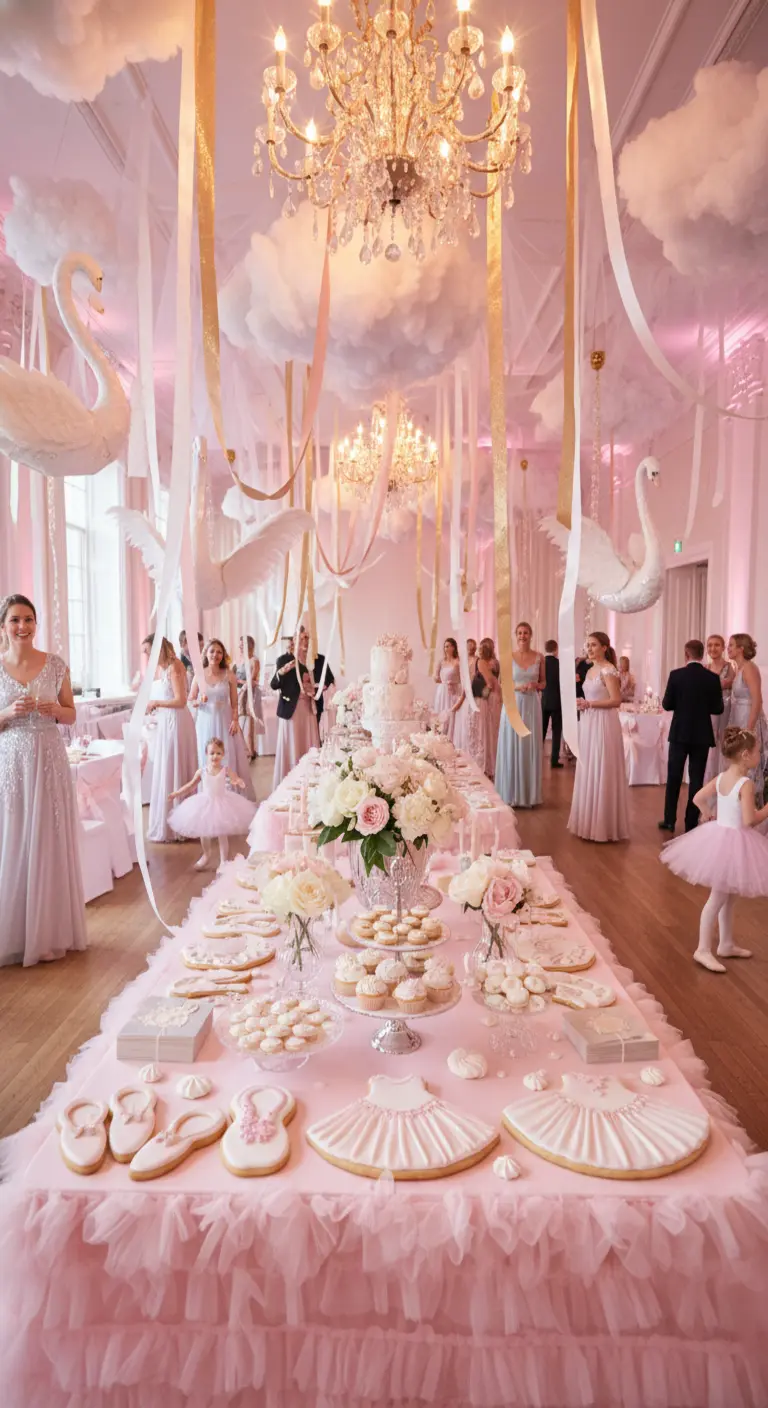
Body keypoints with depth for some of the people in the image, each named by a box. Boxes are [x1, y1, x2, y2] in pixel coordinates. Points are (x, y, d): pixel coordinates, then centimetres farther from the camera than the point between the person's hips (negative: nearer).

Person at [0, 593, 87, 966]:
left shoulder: (56, 665, 3)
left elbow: (71, 715, 9)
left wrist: (54, 710, -10)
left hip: (49, 763, 1)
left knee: (50, 844, 5)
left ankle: (49, 932, 19)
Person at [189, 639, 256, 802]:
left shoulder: (229, 674, -1)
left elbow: (234, 702, 1)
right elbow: (190, 701, 4)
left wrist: (235, 720, -9)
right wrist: (199, 701, -16)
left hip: (225, 721, 0)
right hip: (206, 722, 0)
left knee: (230, 760, 3)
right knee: (207, 761, 5)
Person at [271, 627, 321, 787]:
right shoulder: (284, 659, -5)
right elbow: (273, 685, -12)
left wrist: (314, 689, 2)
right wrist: (281, 671, -28)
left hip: (309, 709, 5)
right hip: (291, 710, -5)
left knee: (310, 749, 6)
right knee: (291, 749, -1)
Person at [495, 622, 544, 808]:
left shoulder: (539, 657, 4)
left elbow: (543, 683, 12)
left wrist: (536, 685, -10)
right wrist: (516, 687, -14)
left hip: (532, 706, 1)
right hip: (513, 705, -1)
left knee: (531, 748, 5)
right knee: (512, 748, 1)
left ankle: (530, 793, 17)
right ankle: (511, 793, 12)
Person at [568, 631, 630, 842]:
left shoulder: (608, 670, -11)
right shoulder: (590, 670, 14)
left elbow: (616, 701, -18)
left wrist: (588, 704, -16)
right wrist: (582, 704, 3)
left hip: (604, 725, -9)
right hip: (589, 725, 9)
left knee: (602, 773, -3)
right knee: (589, 772, 10)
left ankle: (604, 825, 6)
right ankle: (590, 821, 18)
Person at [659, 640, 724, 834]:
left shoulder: (676, 675, -9)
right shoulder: (712, 677, -5)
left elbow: (667, 705, -6)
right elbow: (718, 708, -2)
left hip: (680, 733, -1)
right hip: (702, 735, 1)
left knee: (674, 777, 10)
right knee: (696, 779, 7)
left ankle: (669, 820, 14)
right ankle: (691, 823, 9)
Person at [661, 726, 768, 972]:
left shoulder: (720, 778, 3)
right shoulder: (746, 784, -20)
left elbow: (698, 799, 8)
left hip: (718, 836, 8)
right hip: (734, 843, -8)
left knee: (728, 897, 20)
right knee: (717, 899, 0)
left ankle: (726, 945, 32)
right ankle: (704, 949, 9)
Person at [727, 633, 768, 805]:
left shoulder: (748, 668, -15)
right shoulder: (738, 669, 12)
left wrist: (749, 730, -24)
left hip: (749, 724, -9)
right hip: (740, 723, 9)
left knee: (750, 772, -1)